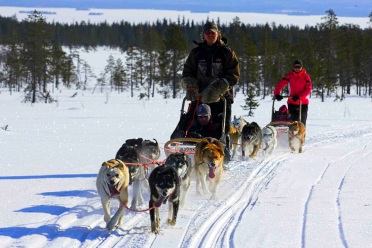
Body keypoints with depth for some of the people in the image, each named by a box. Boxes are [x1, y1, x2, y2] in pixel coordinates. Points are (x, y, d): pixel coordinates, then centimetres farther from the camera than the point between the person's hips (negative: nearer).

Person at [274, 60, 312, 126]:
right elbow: (279, 85, -5)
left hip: (303, 103, 0)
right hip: (292, 103, 0)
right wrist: (277, 94, -23)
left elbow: (308, 89, -11)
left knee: (302, 122, 4)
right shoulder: (290, 76, 0)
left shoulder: (306, 77, -3)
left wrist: (299, 96, -24)